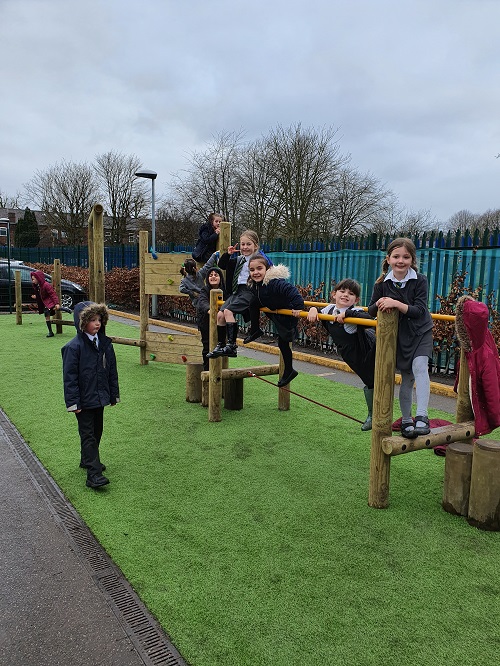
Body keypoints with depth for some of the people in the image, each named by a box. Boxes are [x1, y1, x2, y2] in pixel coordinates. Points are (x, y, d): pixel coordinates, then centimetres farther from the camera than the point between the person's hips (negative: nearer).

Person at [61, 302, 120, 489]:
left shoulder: (105, 343, 2)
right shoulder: (74, 347, -16)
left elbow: (112, 370, 10)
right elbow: (70, 377, -15)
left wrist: (114, 394, 12)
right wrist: (73, 402, -15)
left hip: (100, 397, 7)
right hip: (84, 400, -6)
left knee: (97, 431, 19)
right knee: (88, 435, -2)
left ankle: (87, 460, 39)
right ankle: (93, 473, 0)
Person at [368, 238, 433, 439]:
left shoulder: (420, 281, -14)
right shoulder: (383, 283, -7)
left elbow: (419, 310, -22)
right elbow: (371, 311, 1)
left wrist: (396, 304, -35)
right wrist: (379, 303, -21)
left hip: (420, 333, -2)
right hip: (398, 335, 2)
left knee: (420, 367, -24)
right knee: (406, 378, 7)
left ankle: (422, 417, -23)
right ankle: (406, 420, 21)